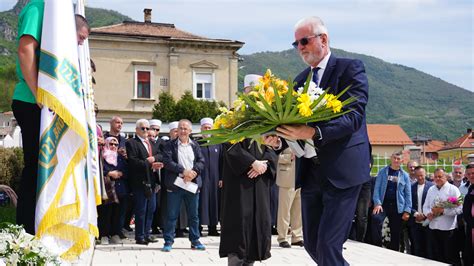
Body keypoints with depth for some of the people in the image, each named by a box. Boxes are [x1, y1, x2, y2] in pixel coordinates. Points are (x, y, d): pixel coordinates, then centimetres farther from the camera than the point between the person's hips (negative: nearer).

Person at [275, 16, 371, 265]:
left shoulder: (351, 68, -6)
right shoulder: (300, 79, 14)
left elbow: (353, 116, -18)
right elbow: (296, 121, 14)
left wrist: (313, 132, -31)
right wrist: (279, 136, -8)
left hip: (342, 170, -7)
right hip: (311, 171, 7)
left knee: (327, 245, -9)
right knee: (311, 243, 11)